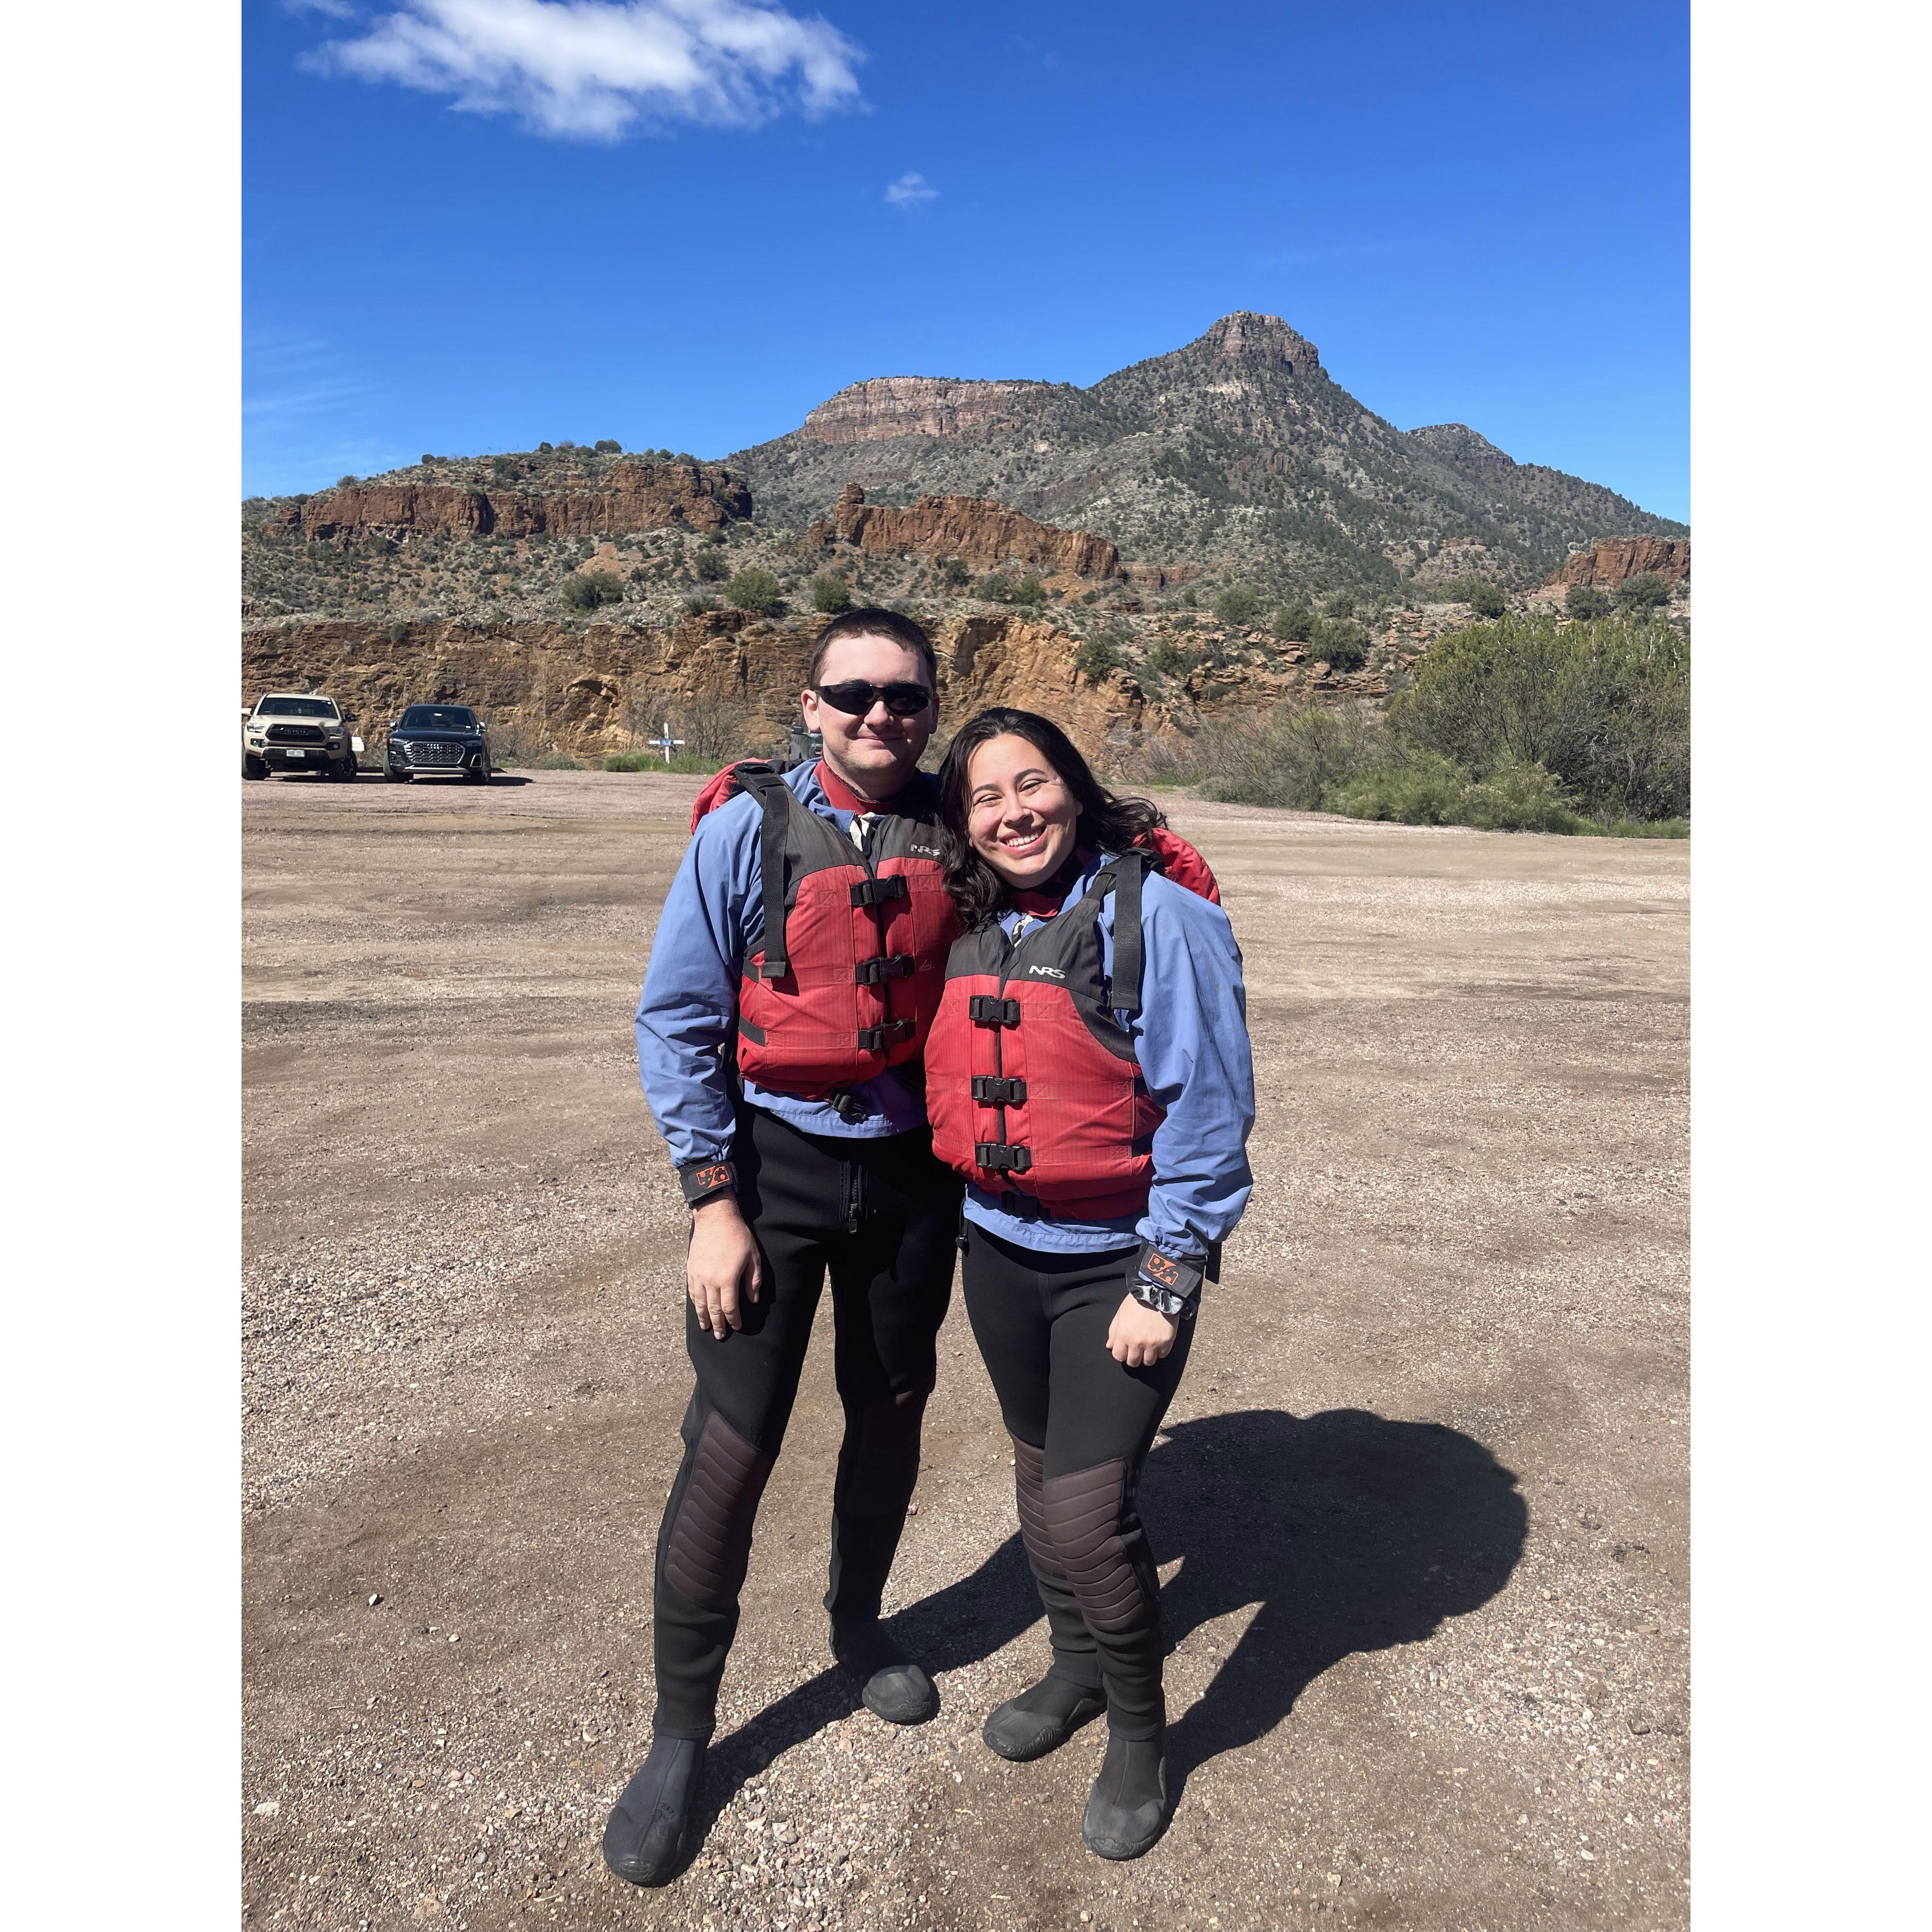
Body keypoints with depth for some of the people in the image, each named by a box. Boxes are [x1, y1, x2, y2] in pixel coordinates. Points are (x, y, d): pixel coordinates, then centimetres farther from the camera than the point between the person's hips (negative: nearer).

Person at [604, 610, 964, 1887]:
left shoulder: (953, 832, -1)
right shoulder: (749, 824, -10)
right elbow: (677, 1020, -9)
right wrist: (714, 1204, -11)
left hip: (910, 1167, 4)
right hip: (775, 1165, -3)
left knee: (891, 1413, 18)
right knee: (732, 1445, -1)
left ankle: (860, 1624, 45)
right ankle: (681, 1735, 22)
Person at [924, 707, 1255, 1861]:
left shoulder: (1161, 916, -16)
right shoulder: (973, 929, 2)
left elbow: (1209, 1110, -16)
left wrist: (1164, 1282, -16)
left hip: (1119, 1261, -6)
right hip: (998, 1253, 6)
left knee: (1086, 1509, -6)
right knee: (1041, 1474, 20)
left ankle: (1140, 1732, 23)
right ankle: (1076, 1668, 46)